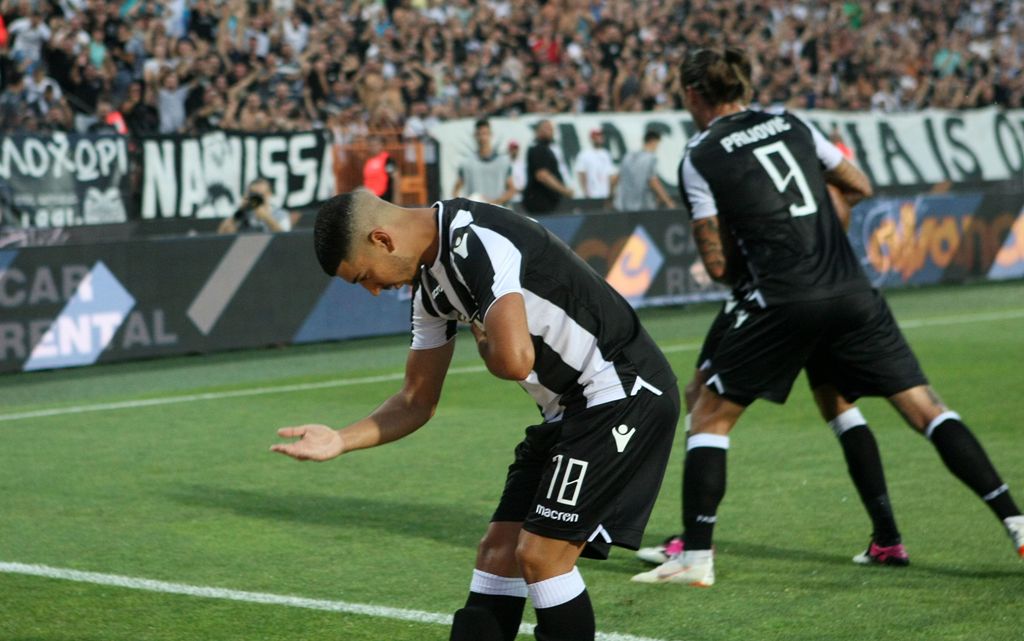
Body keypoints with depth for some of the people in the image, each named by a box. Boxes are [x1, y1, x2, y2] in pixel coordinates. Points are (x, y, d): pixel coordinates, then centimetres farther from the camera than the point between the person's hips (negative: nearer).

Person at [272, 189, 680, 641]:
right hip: (570, 408, 10)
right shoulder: (431, 283, 9)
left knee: (541, 555, -11)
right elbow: (417, 401, 17)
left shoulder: (478, 242, -22)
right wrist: (339, 441, 3)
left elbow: (513, 360, -33)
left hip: (624, 393, -10)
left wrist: (485, 344, -10)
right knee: (499, 551, 7)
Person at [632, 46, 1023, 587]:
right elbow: (861, 188, 22)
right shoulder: (791, 125, 14)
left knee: (709, 416, 11)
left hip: (784, 304, -4)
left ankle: (695, 557, 6)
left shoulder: (699, 160, 2)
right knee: (925, 408, 8)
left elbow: (719, 265, 0)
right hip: (852, 293, 4)